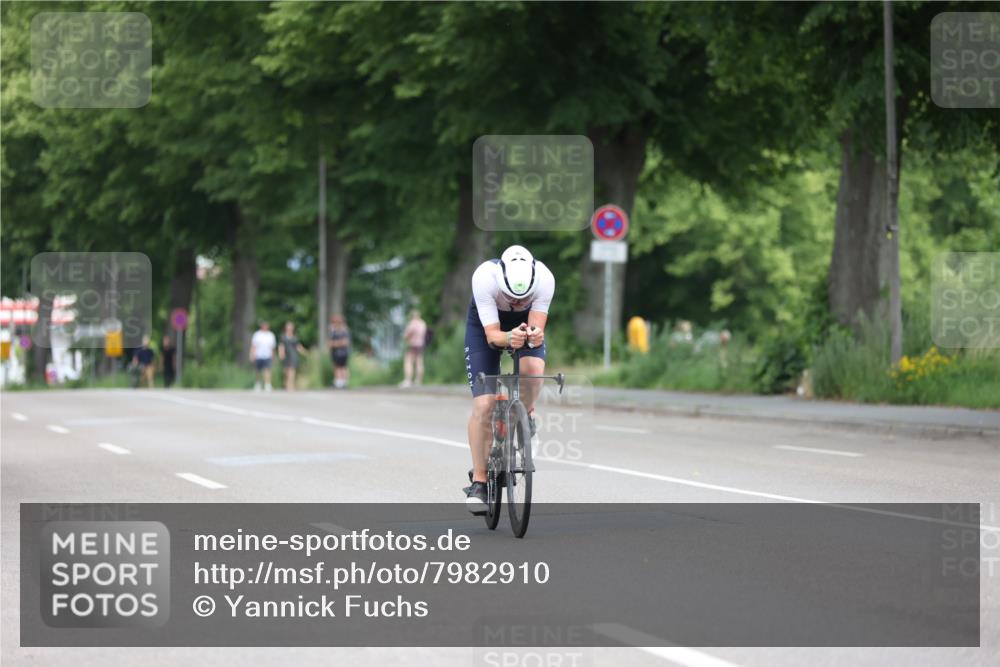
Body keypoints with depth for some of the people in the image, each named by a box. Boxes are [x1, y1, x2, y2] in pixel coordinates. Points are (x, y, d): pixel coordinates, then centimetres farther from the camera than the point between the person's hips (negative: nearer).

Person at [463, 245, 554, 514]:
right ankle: (478, 482, -2)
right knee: (484, 405, -13)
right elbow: (492, 335, -35)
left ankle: (525, 413, 0)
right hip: (485, 325, -1)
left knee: (533, 367, -33)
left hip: (526, 323, 1)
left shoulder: (544, 279, -34)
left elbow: (537, 327, -32)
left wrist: (535, 336, -55)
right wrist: (509, 338, -56)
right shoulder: (484, 278, -37)